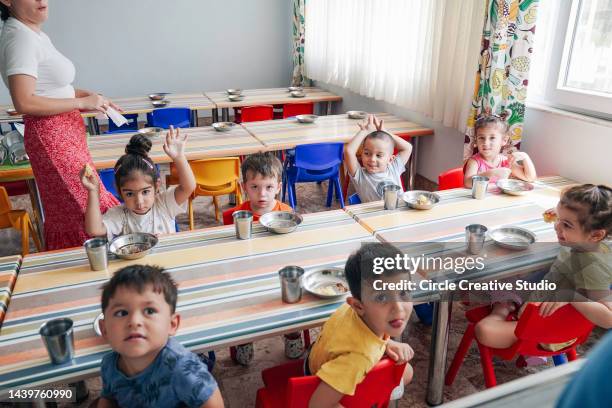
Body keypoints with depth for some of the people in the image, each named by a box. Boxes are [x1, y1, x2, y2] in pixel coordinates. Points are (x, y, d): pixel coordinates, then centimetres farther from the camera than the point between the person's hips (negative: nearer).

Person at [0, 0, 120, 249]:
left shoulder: (35, 34, 12)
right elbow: (24, 102, -25)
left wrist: (92, 97, 8)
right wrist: (82, 102, -19)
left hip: (65, 132, 10)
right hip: (52, 136, -10)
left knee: (65, 210, 17)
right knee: (86, 209, -4)